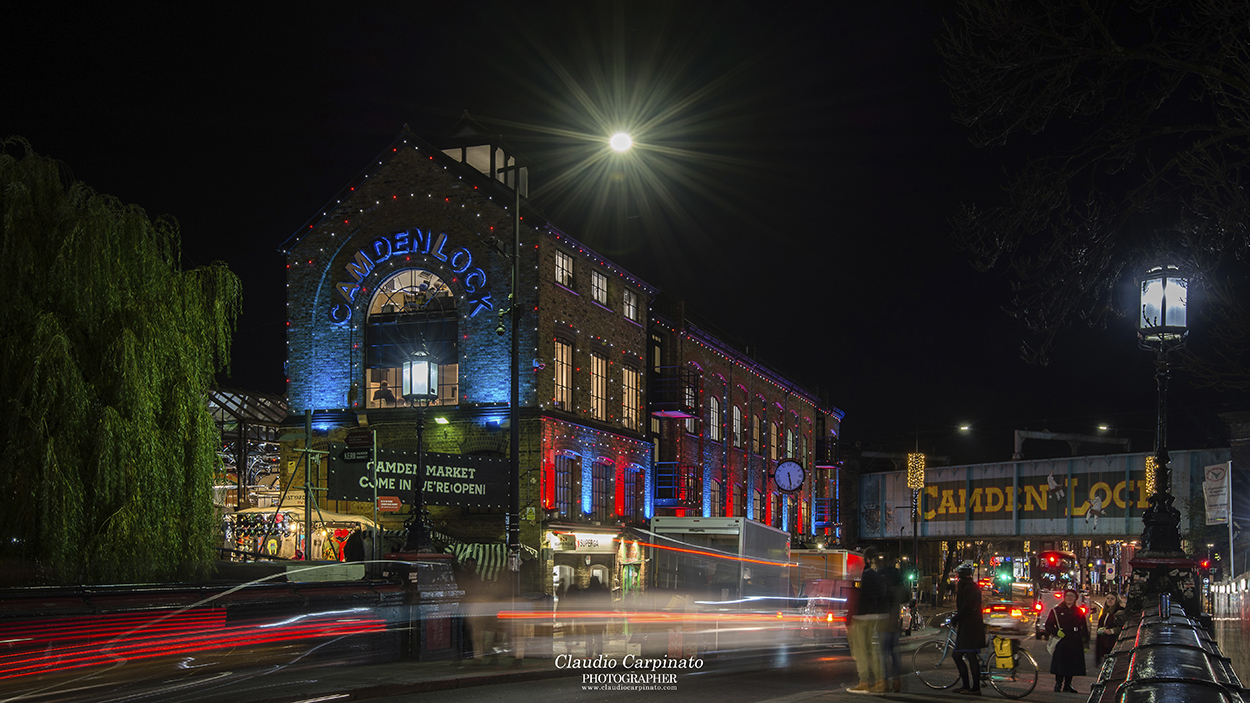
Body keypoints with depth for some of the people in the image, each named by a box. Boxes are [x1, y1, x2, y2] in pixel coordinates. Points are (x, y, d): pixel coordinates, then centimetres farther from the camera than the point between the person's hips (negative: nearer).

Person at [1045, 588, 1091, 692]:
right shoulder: (1057, 610, 4)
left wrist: (1086, 644, 8)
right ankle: (1058, 684, 5)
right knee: (1060, 664, -6)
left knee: (1071, 665, 4)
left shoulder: (1079, 612, 12)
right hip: (1061, 643, -3)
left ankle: (1067, 685, 14)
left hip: (1075, 644, 3)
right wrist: (1056, 632, -14)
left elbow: (1084, 629, 14)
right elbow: (1048, 625, 4)